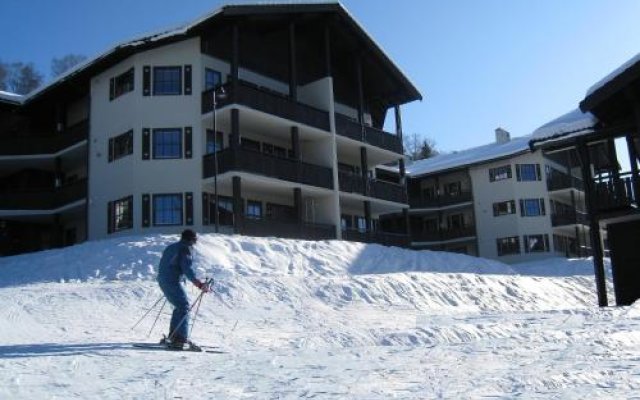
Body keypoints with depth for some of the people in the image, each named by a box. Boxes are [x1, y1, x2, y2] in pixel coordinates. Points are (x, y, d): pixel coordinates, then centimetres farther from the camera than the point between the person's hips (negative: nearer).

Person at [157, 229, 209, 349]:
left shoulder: (171, 247, 21)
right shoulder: (185, 249, -8)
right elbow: (187, 268, -19)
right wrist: (199, 283, -25)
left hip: (163, 281, 10)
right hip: (173, 282, -10)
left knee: (180, 307, 19)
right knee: (184, 307, -9)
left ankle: (173, 335, 24)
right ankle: (180, 338, -18)